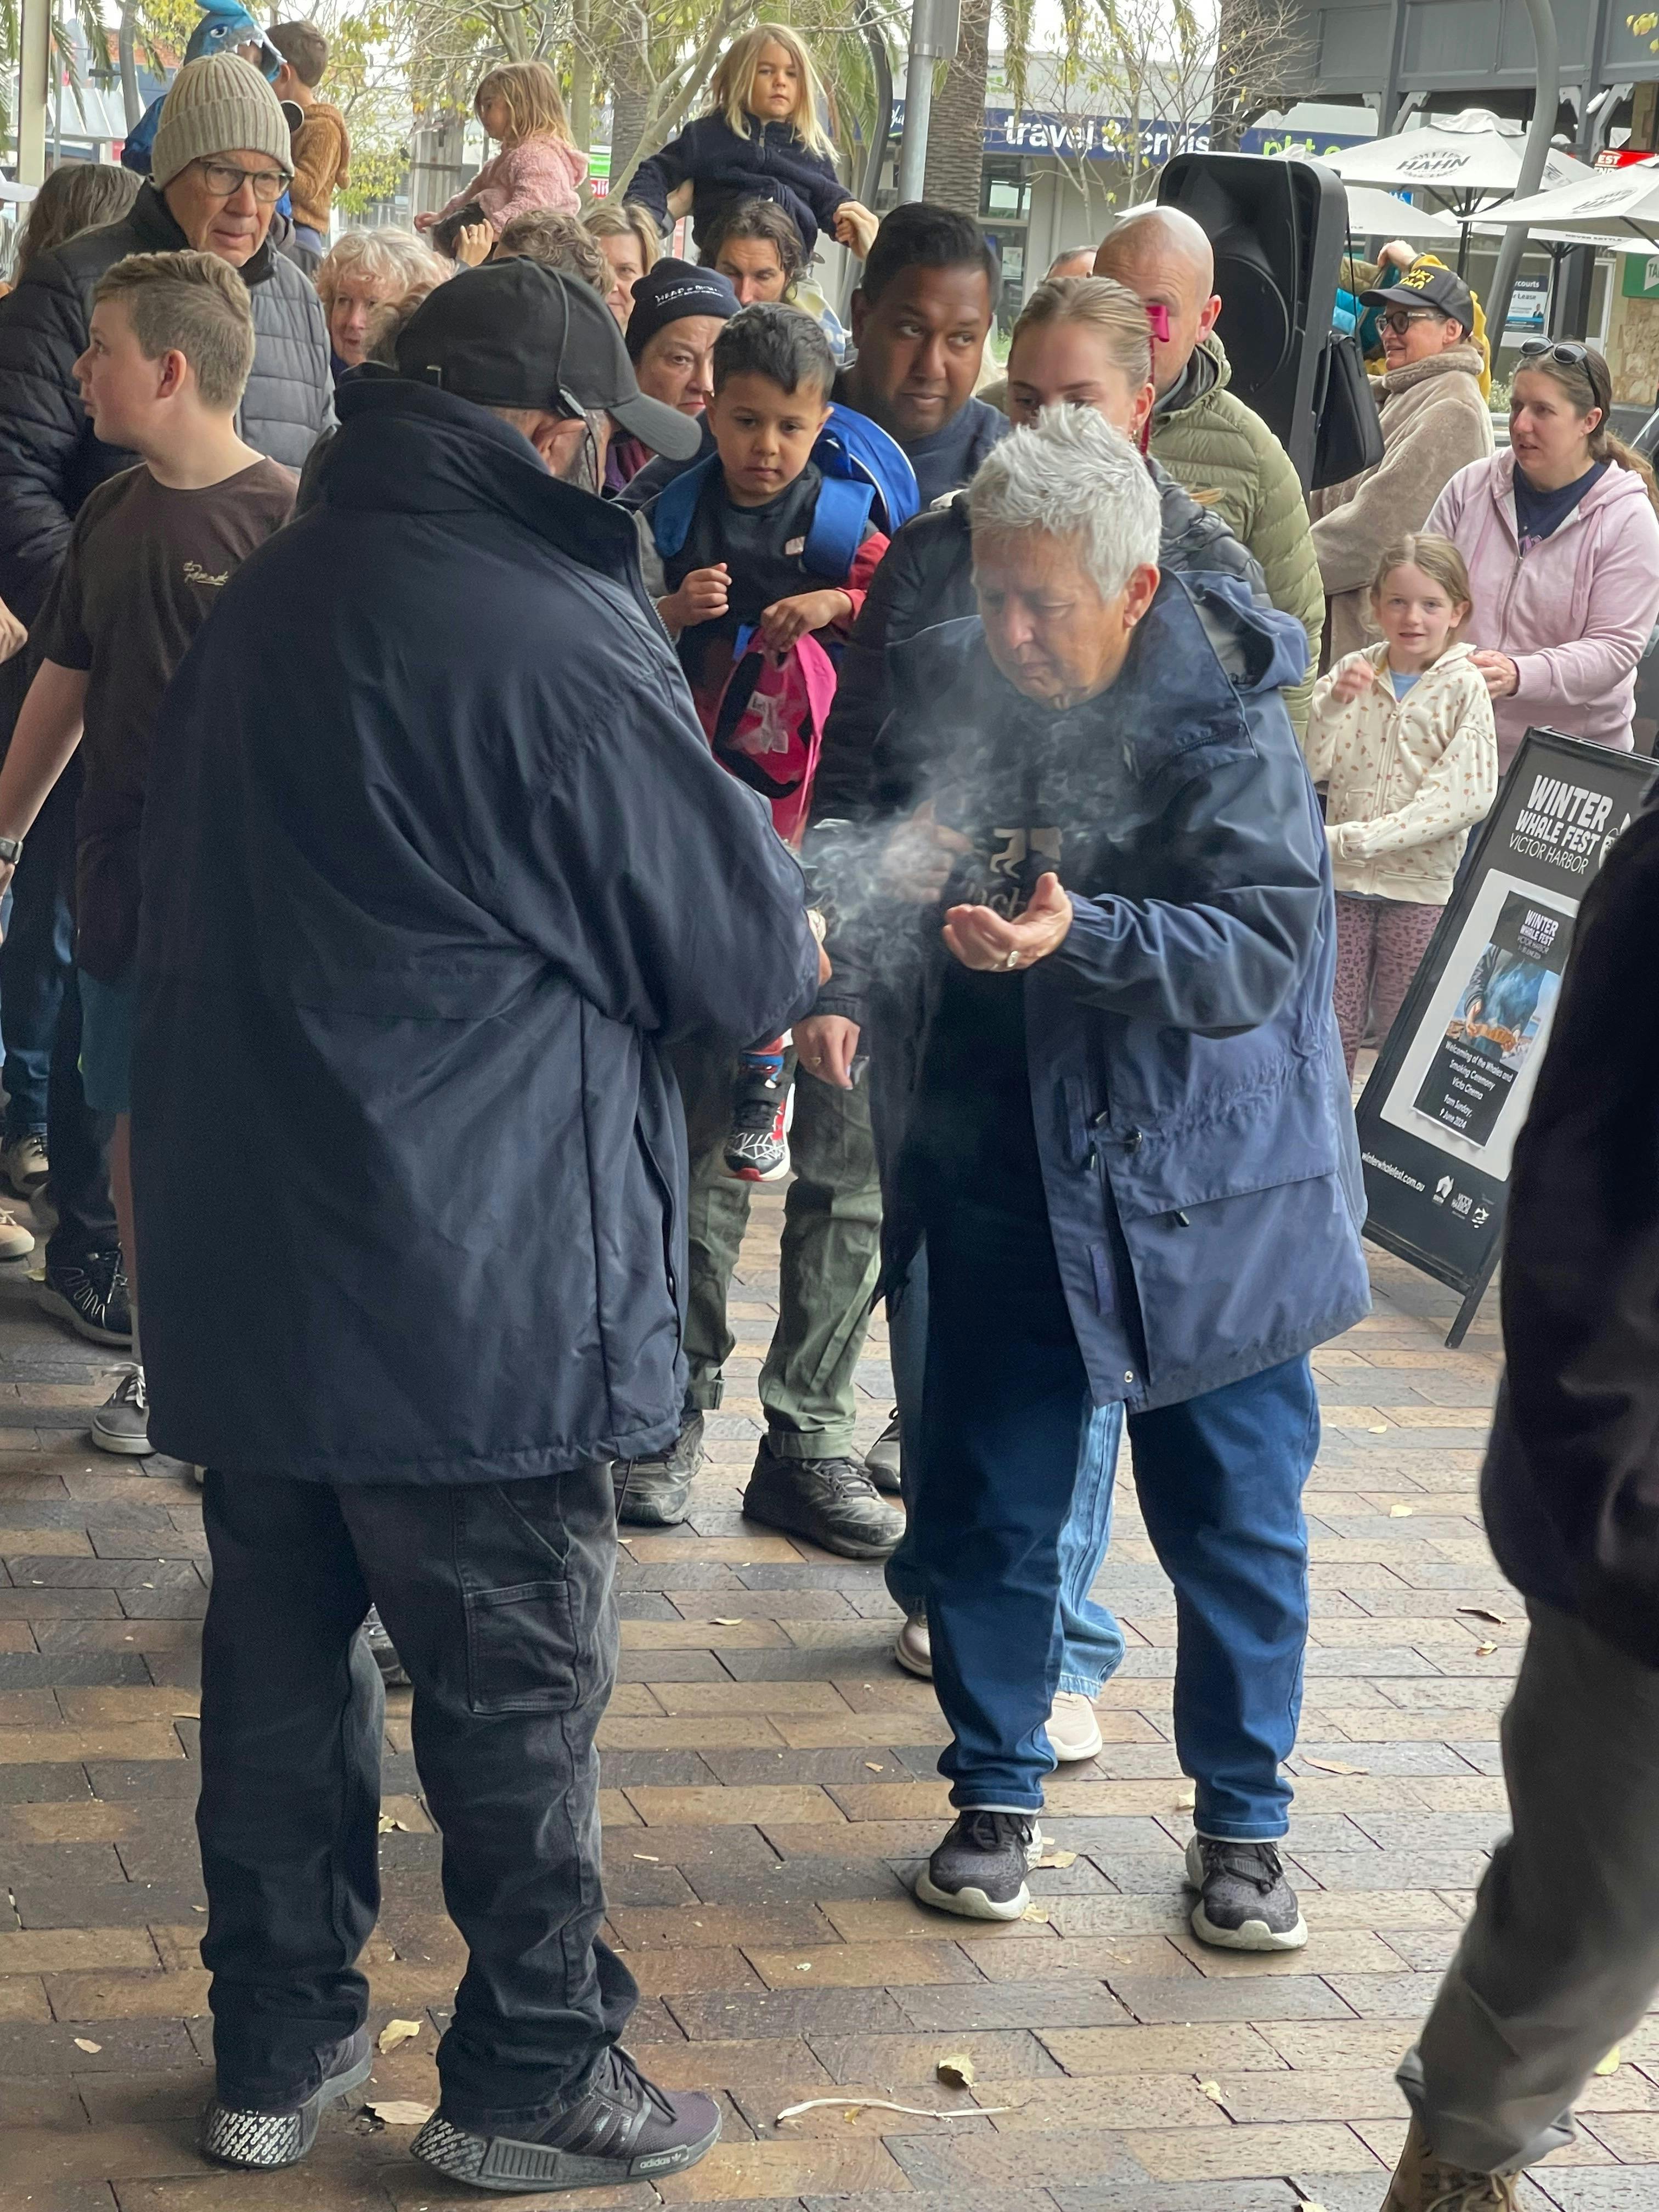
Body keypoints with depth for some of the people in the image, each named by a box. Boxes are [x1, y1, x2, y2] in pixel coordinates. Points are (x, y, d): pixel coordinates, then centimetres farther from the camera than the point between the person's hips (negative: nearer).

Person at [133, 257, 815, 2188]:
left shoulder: (259, 603, 9)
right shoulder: (551, 632, -16)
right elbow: (741, 938, -11)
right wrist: (797, 957, 15)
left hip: (237, 1254, 7)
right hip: (469, 1287, -7)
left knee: (280, 1661, 16)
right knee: (515, 1689, 6)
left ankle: (276, 2049, 28)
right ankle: (532, 2079, 18)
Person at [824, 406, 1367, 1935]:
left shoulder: (1221, 726, -15)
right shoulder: (951, 682, 0)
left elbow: (1263, 948, -23)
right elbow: (886, 849, 15)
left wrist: (1079, 935, -37)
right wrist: (891, 876, -9)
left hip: (1197, 1186, -4)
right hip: (997, 1176, 4)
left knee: (1233, 1513, 7)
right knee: (986, 1499, 10)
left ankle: (1242, 1825, 23)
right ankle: (997, 1797, 26)